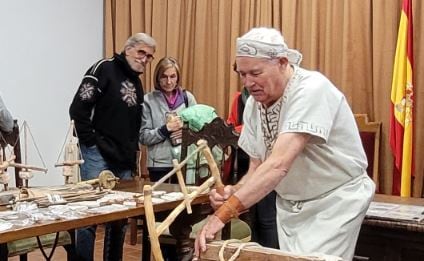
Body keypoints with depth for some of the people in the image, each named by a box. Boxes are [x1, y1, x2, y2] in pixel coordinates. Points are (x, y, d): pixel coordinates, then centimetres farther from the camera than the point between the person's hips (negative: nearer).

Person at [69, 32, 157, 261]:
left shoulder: (137, 83, 17)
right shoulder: (104, 68, -7)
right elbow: (78, 108, -15)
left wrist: (133, 150, 11)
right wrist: (90, 142, -14)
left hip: (124, 159, 8)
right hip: (98, 154, -7)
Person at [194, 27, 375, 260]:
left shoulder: (312, 89, -26)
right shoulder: (253, 104, -3)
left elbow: (279, 164, -35)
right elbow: (258, 167, 2)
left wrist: (223, 214, -40)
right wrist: (234, 192, -21)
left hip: (334, 200, -6)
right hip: (290, 205, 6)